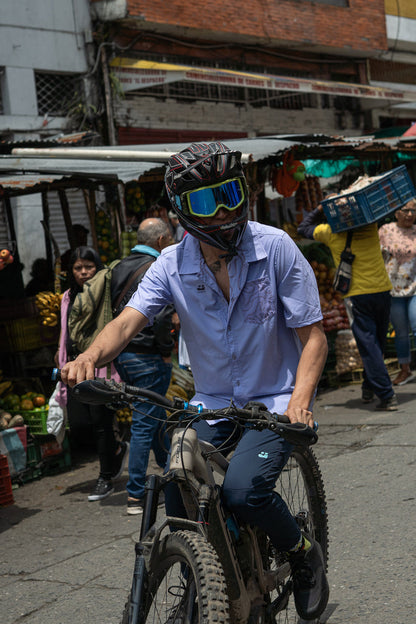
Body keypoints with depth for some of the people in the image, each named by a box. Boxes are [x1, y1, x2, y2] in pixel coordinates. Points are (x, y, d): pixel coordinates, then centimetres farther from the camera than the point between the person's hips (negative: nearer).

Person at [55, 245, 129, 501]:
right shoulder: (69, 298, 17)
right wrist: (61, 356, 18)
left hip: (101, 366, -5)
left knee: (101, 421, -4)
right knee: (78, 425, 0)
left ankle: (106, 479, 12)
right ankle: (118, 449, 29)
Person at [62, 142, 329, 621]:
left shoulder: (275, 248, -13)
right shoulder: (172, 265, -6)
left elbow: (312, 335, -11)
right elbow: (129, 319, -19)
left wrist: (300, 398, -29)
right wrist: (91, 355, -42)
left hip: (274, 400, -3)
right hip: (212, 404, 3)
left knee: (242, 488, -26)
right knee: (176, 496, -14)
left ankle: (304, 554, 5)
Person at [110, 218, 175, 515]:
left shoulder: (120, 267, 11)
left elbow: (112, 309, 15)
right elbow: (162, 315, -25)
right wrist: (166, 350, -12)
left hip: (122, 354, 9)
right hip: (147, 357, -9)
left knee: (155, 416, 22)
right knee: (145, 423, -3)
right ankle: (135, 495, 1)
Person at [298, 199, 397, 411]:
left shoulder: (331, 232, 0)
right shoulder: (370, 226, 6)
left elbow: (303, 228, 17)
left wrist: (320, 209, 18)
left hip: (357, 295, -4)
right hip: (382, 291, 4)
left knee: (368, 346, -4)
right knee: (378, 343, 17)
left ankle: (387, 396, -11)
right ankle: (368, 388, 28)